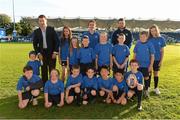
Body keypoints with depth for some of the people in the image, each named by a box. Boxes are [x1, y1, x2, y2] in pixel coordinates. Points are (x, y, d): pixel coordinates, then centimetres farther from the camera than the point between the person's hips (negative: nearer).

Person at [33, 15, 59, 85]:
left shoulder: (51, 29, 0)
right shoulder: (36, 32, 6)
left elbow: (56, 41, -1)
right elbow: (35, 44, 8)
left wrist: (55, 52, -7)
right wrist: (38, 53, -3)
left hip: (51, 53, -1)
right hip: (42, 54, 2)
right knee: (44, 71, 5)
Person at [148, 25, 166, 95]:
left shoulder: (161, 39, -2)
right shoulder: (149, 39, -4)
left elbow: (162, 51, 2)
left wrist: (161, 60, -3)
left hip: (157, 59, 1)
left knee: (156, 73, 11)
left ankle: (156, 88, 25)